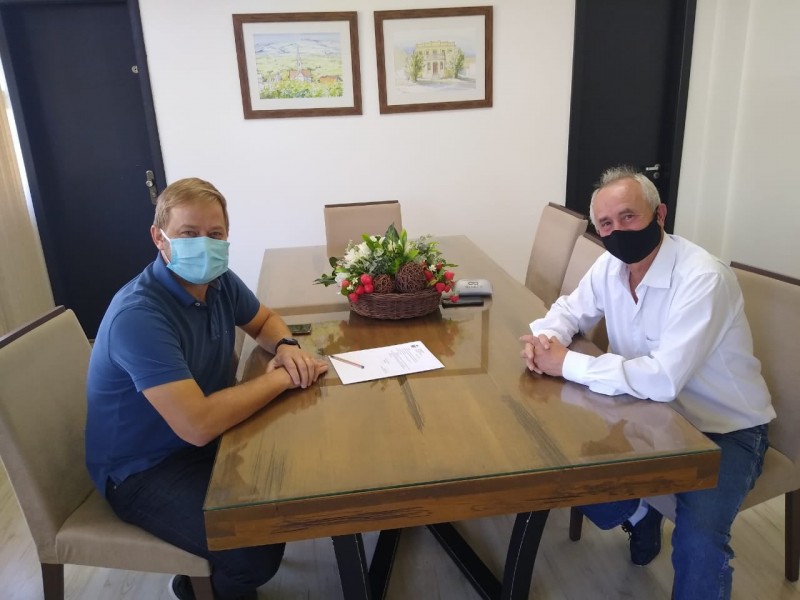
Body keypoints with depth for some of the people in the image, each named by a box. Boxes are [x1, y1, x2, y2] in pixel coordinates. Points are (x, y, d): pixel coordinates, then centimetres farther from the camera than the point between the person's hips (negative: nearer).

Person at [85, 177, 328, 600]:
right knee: (258, 552, -23)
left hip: (202, 442, 8)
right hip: (143, 471, -8)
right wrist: (281, 377, -25)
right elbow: (198, 424, -37)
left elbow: (264, 321, 14)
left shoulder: (218, 281, -6)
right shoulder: (139, 316, -30)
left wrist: (286, 347, -10)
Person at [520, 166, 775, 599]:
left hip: (725, 428, -6)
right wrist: (546, 338, -16)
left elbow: (663, 379, -36)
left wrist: (566, 363, -30)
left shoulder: (702, 278, -29)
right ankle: (640, 516, 25)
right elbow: (570, 310, 9)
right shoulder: (610, 266, -6)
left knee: (697, 540, -28)